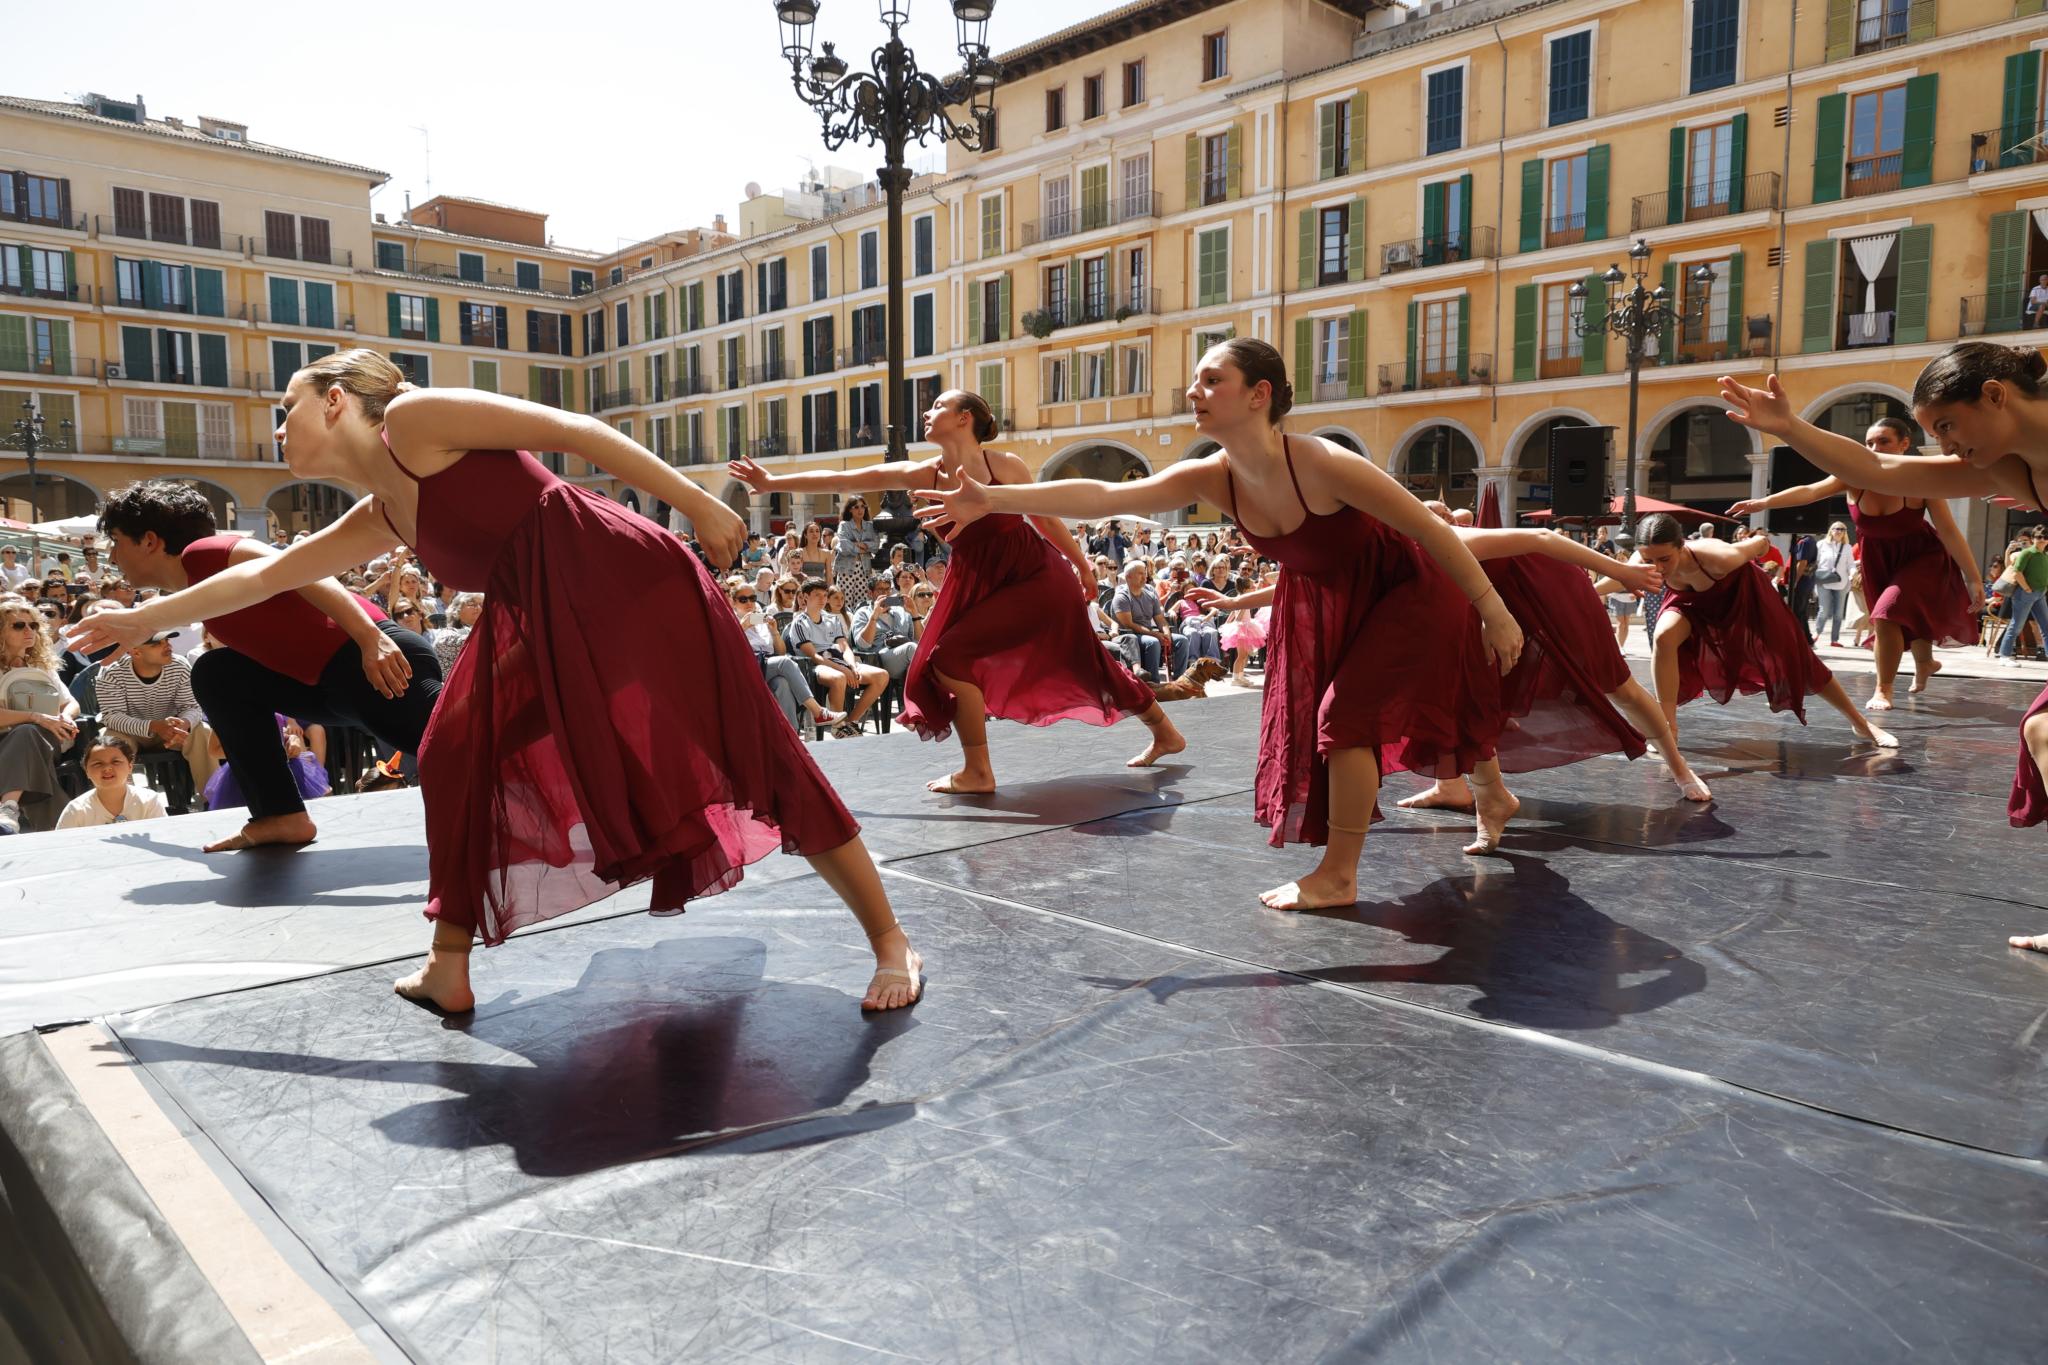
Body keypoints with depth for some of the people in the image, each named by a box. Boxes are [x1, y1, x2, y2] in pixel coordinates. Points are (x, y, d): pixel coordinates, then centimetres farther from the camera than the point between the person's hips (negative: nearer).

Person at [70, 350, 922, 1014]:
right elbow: (262, 575, 31)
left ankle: (890, 942, 2)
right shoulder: (376, 521, 17)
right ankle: (448, 971, 25)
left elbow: (572, 430, -10)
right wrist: (147, 620, 40)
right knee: (459, 755, 11)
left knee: (753, 760, -7)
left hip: (632, 588, -9)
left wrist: (698, 504, -15)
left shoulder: (413, 418, -6)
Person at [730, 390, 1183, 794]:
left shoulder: (1004, 464, -15)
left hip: (1035, 577, -6)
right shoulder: (924, 473, -3)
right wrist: (773, 483, -7)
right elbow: (842, 481, -5)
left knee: (950, 658, -15)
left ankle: (977, 771, -1)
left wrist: (1083, 568, 8)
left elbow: (1047, 519, -1)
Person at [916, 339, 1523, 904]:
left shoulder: (1322, 464, -35)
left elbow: (1431, 528, -26)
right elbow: (1103, 495, -27)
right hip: (1326, 599, 7)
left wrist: (1494, 612, -20)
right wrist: (995, 499, -37)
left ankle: (1339, 874, 4)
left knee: (1346, 714, -15)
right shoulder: (1213, 478, -18)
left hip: (1405, 592, -7)